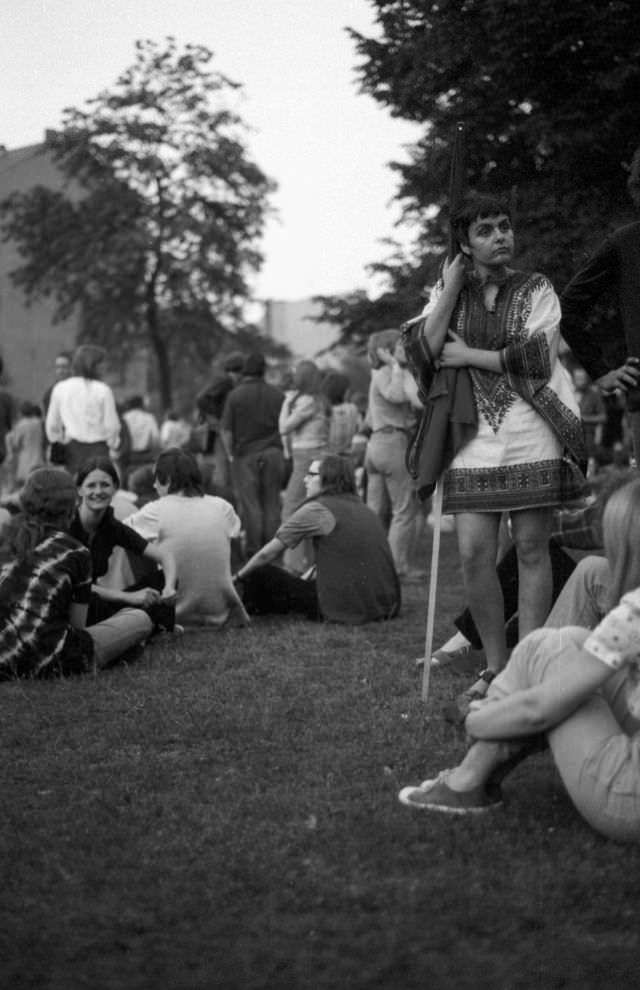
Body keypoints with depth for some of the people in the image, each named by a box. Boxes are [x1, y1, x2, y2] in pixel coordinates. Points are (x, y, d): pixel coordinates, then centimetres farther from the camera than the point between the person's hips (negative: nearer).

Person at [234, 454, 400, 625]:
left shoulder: (315, 510, -5)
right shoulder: (365, 510, 17)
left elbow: (267, 554, 1)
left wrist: (238, 577, 15)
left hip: (344, 608, -8)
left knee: (260, 574, 2)